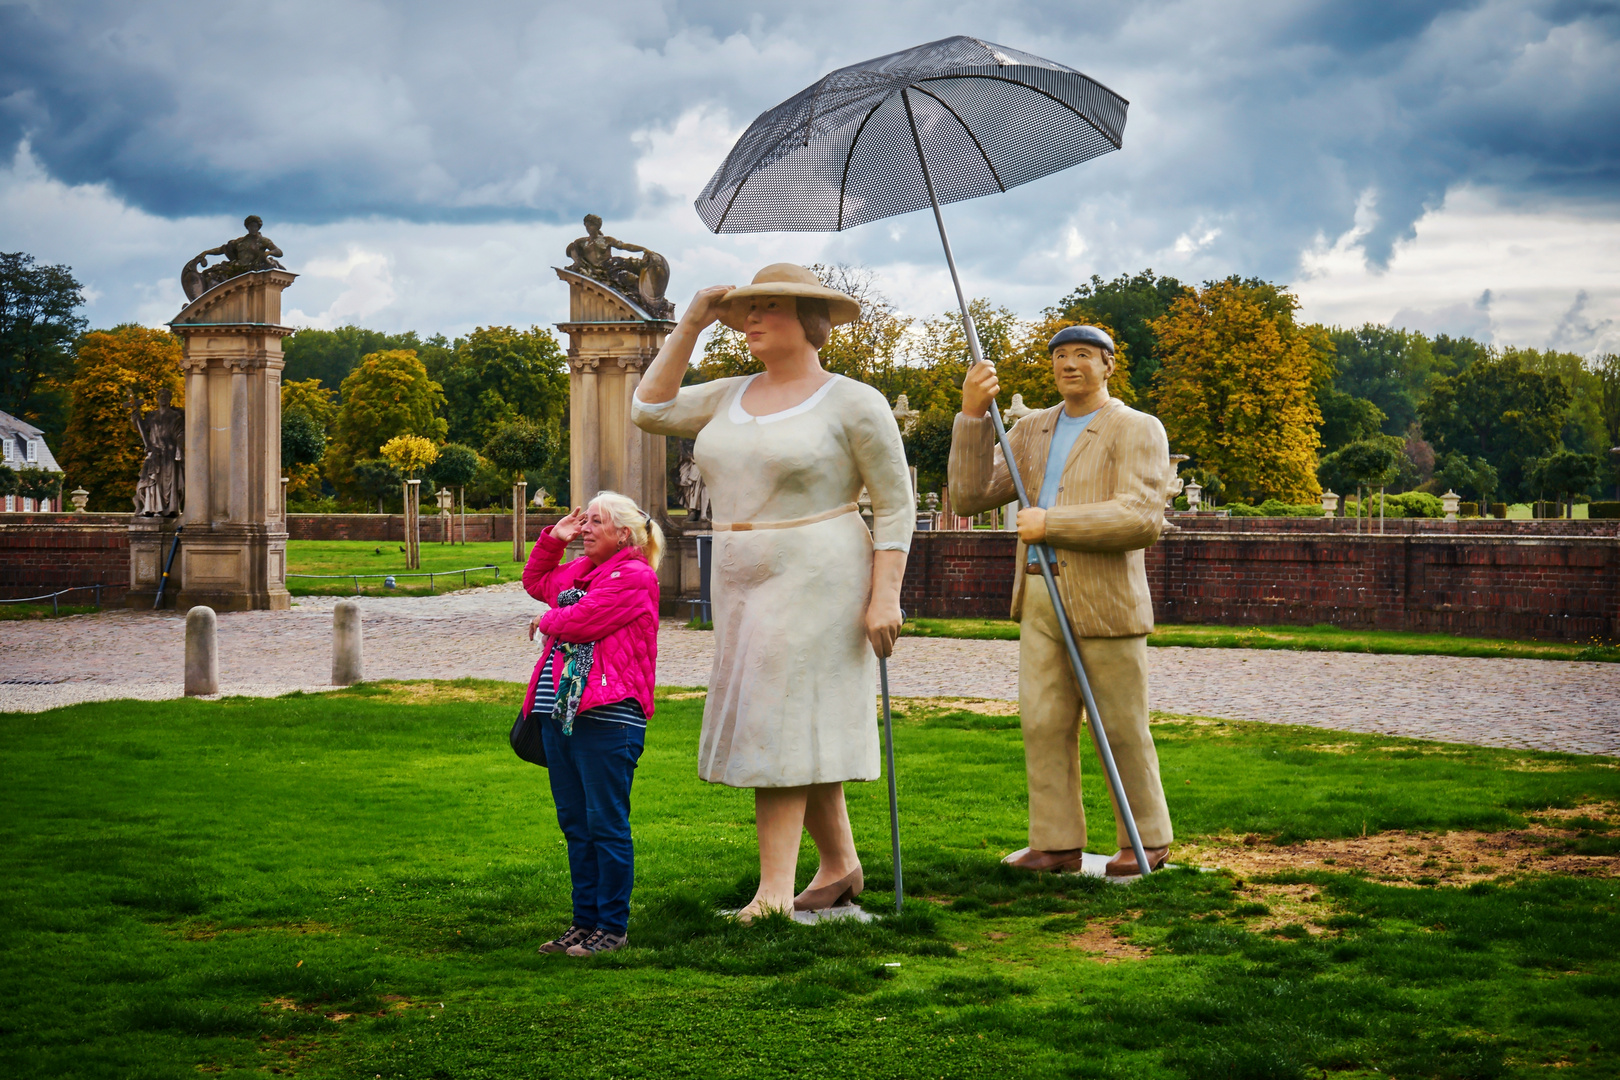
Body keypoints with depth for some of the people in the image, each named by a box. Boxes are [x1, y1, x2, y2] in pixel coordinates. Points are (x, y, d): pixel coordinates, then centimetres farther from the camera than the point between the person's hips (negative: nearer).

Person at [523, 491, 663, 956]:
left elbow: (580, 621, -16)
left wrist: (546, 620, 5)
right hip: (560, 713, 9)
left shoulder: (634, 576, -8)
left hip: (606, 718, -9)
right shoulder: (579, 570, 18)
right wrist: (552, 539, 22)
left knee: (606, 825, -3)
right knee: (575, 825, 12)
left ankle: (612, 927, 5)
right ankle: (585, 921, 20)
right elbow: (535, 582, 37)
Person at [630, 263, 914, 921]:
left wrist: (885, 597, -16)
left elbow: (896, 508, -7)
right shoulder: (734, 398, 11)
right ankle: (840, 866, 26)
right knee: (803, 728, 12)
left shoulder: (854, 404, -7)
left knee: (776, 724, -12)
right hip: (747, 587, 7)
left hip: (817, 583, -7)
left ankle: (774, 892, -10)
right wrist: (691, 325, 5)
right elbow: (649, 410, 9)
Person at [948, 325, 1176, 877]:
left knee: (1122, 729, 2)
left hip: (1105, 602, -5)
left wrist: (1050, 523, -18)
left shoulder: (1138, 430, -4)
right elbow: (970, 496, 6)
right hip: (1040, 600, 6)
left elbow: (1143, 519, -17)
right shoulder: (1032, 430, 14)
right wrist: (972, 415, -5)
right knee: (1044, 725, 2)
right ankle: (1057, 843, 8)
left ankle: (1147, 840, 15)